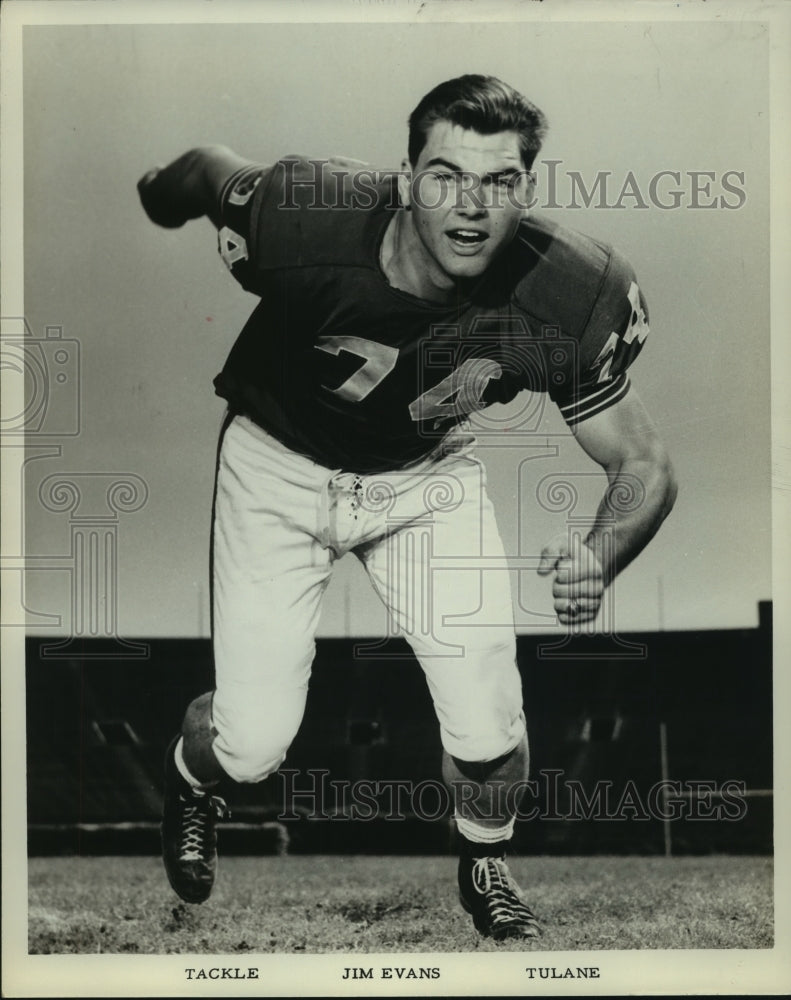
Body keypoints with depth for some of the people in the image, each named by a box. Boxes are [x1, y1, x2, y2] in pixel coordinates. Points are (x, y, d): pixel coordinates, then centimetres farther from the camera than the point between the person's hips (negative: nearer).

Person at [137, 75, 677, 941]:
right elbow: (205, 169, -11)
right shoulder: (301, 221, -33)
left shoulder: (569, 297, -28)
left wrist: (598, 558, -39)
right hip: (279, 465, -1)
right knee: (252, 747, -5)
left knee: (488, 736, -6)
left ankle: (485, 868, 31)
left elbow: (643, 465, -18)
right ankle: (193, 773, 36)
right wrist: (158, 190, 12)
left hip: (427, 472, 1)